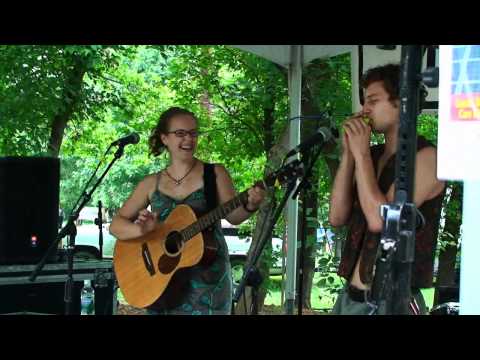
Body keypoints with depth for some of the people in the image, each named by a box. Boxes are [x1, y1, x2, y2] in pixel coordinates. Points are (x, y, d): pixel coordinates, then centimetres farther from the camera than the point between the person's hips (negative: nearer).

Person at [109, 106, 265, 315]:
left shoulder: (215, 173, 3)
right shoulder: (151, 184, 8)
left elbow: (233, 215, -8)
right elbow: (116, 225, 7)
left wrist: (250, 206, -31)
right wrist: (141, 230, -15)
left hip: (208, 277, -2)